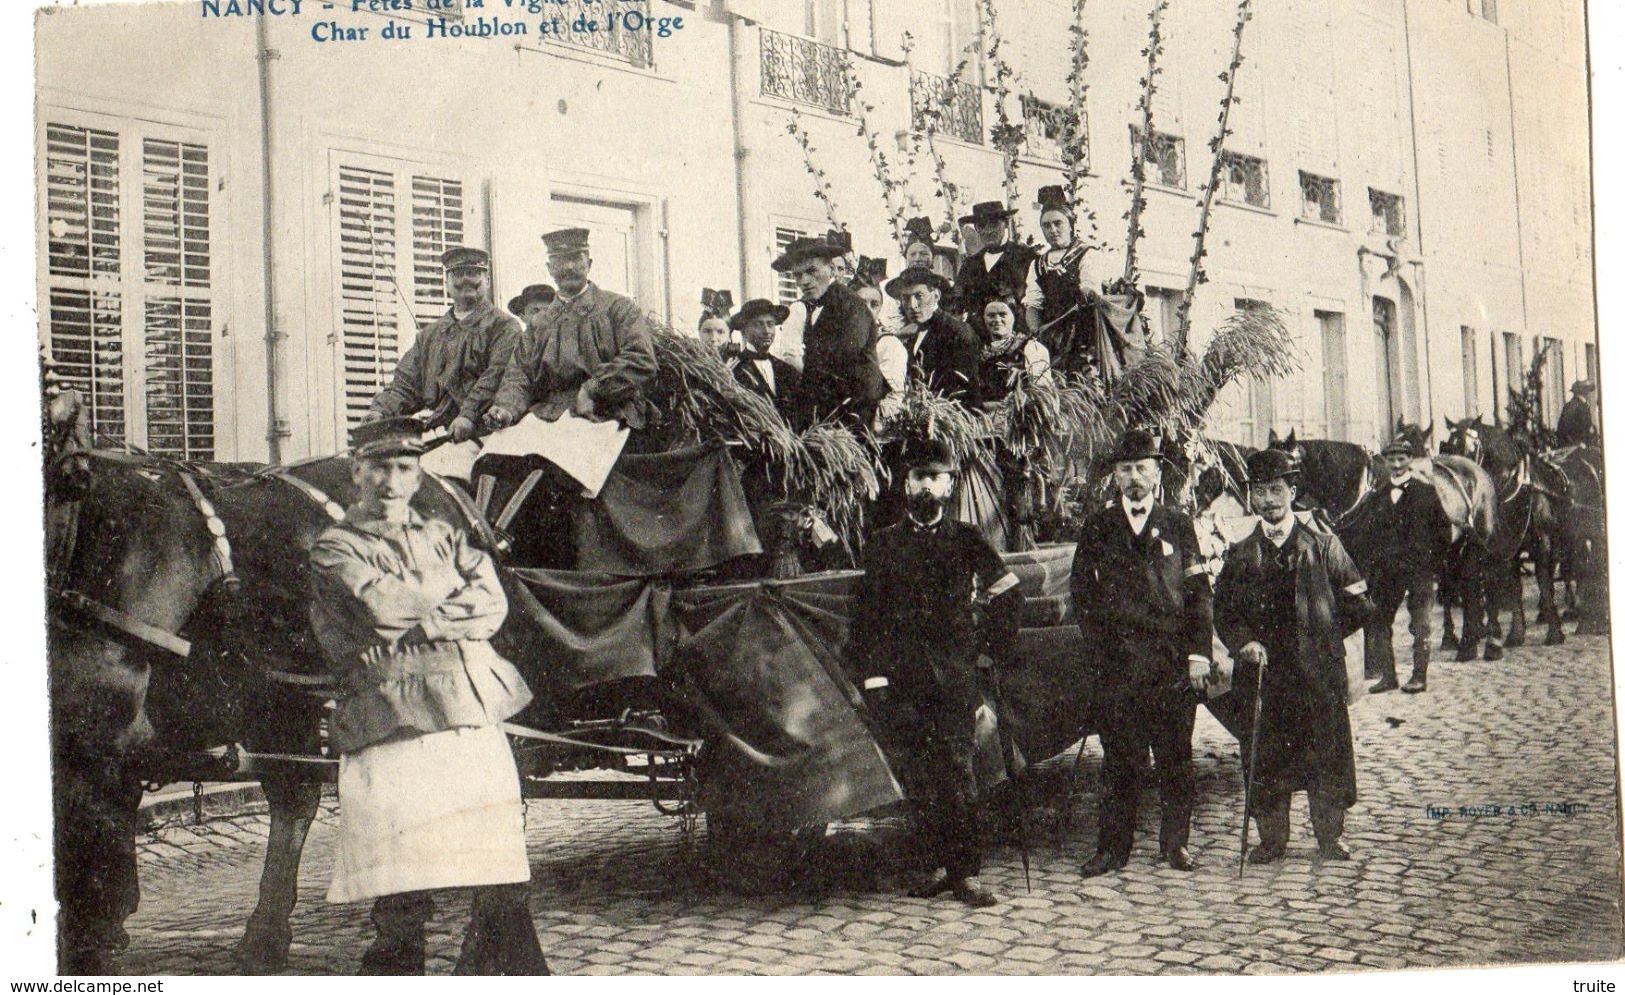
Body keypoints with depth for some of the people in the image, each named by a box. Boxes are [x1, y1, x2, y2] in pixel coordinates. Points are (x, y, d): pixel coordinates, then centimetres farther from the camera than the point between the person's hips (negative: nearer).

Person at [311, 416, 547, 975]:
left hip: (476, 722, 5)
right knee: (402, 904, -7)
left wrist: (418, 621, -8)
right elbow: (384, 605, -12)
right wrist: (451, 584, 3)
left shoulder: (444, 538, 21)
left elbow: (493, 607, 6)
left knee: (504, 890, 5)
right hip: (394, 733, -5)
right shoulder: (335, 548, 6)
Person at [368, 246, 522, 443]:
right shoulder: (431, 334, 27)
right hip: (437, 432, 5)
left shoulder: (504, 326, 8)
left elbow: (498, 375, -8)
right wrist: (380, 410, 1)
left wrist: (469, 415, -22)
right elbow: (406, 383, 22)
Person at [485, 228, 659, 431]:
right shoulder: (539, 324, 24)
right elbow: (518, 373, 14)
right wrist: (506, 408, -8)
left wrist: (592, 390, -11)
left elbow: (641, 360, -3)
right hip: (546, 420, 4)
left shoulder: (618, 308, 11)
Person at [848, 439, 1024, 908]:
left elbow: (1009, 595, 14)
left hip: (956, 675, -2)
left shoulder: (966, 540, 7)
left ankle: (966, 873, -4)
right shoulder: (883, 545, 11)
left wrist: (993, 647, 10)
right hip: (905, 679, 2)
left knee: (959, 772, -7)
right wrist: (873, 676, 3)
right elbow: (864, 615, 11)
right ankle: (939, 865, 10)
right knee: (924, 776, 3)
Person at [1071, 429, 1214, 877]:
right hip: (1116, 660, 0)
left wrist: (1199, 654, -3)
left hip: (1173, 660, 0)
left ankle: (1176, 843, 14)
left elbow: (1200, 593, 5)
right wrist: (1100, 645, -1)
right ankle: (1113, 847, 9)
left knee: (1175, 755, 4)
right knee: (1118, 756, 2)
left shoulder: (1177, 525, 8)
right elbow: (1082, 591, 8)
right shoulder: (1097, 529, 8)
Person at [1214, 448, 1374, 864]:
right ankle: (1271, 837, 14)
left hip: (1319, 674, -1)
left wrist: (1322, 637, 3)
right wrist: (1244, 642, -8)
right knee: (1266, 758, 3)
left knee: (1327, 755, 3)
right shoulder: (1240, 555, 8)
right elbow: (1222, 611, 9)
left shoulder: (1323, 546, 3)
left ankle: (1330, 835, 16)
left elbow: (1358, 603, 6)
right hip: (1264, 673, 1)